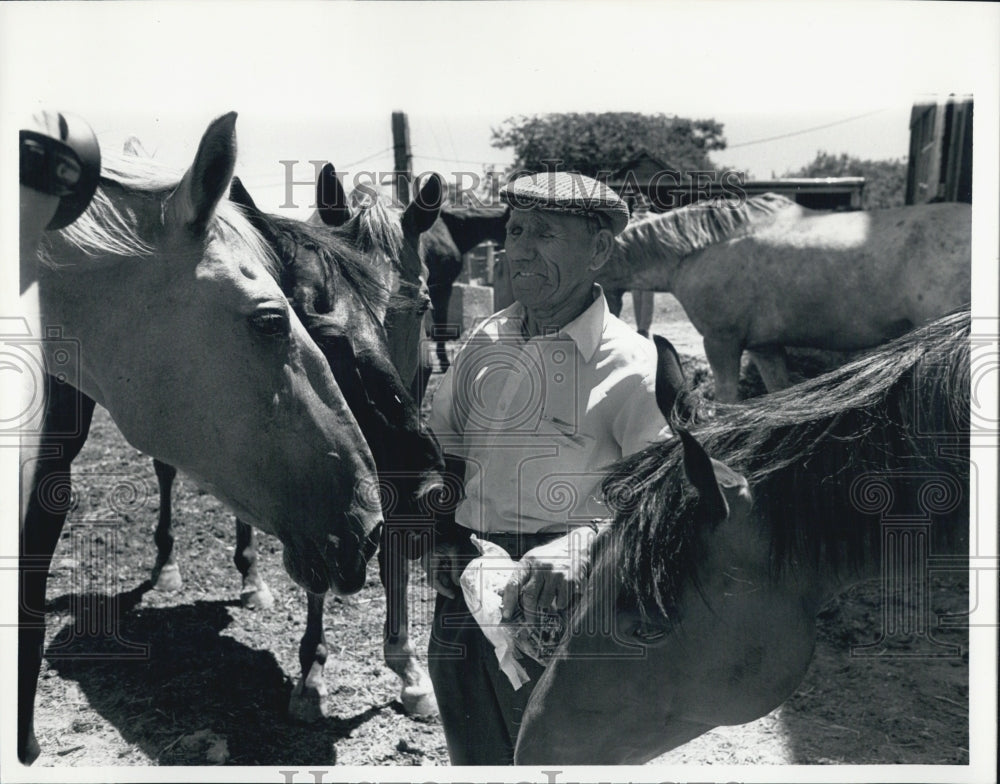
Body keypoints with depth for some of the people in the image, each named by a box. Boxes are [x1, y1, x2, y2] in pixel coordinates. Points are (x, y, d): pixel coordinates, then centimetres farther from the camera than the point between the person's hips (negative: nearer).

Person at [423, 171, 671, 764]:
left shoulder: (631, 363, -13)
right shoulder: (488, 341, 4)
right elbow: (443, 447, 15)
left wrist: (582, 544, -37)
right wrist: (441, 536, -1)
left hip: (558, 606, -5)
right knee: (474, 757, 23)